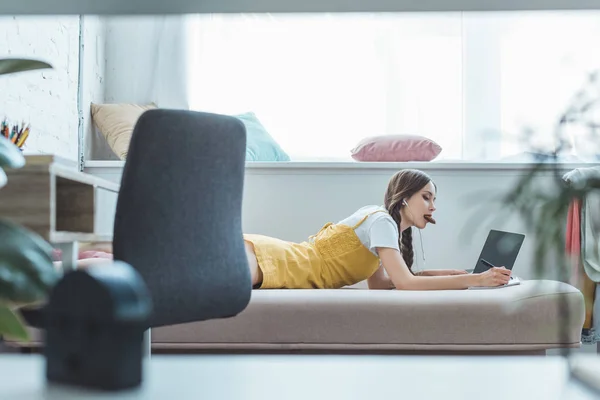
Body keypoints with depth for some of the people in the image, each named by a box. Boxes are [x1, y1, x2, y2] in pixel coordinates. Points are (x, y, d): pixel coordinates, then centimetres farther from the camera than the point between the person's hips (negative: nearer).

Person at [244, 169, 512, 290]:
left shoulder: (389, 224, 17)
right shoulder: (382, 221, -12)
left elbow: (378, 283, 21)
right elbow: (405, 283, -22)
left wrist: (431, 275, 15)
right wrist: (475, 280, -21)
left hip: (300, 270, 10)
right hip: (291, 264, -10)